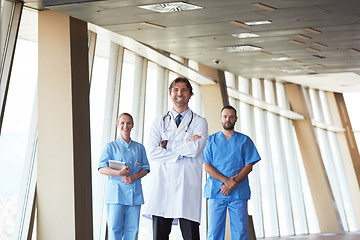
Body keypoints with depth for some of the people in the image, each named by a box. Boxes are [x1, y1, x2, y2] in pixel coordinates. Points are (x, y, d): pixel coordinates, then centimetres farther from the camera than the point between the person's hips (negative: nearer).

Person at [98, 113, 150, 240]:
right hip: (116, 193, -3)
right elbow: (102, 169, -3)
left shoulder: (139, 147, 14)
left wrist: (134, 177, -8)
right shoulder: (111, 146, 4)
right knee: (115, 227, -4)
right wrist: (118, 173, -19)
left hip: (134, 193, 3)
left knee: (132, 228, 4)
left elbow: (145, 168, 12)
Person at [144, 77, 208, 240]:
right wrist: (183, 150, -7)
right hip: (162, 184, 2)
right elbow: (152, 153, -1)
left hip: (188, 185, -1)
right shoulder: (158, 122, 14)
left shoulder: (199, 122, 10)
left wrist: (167, 144, -2)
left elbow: (195, 149, -8)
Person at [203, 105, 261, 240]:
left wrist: (232, 185, -10)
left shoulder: (245, 140, 12)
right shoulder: (211, 140, 12)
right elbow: (206, 166, 3)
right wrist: (226, 180, -12)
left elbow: (249, 166, 3)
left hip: (239, 193, 0)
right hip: (216, 192, 0)